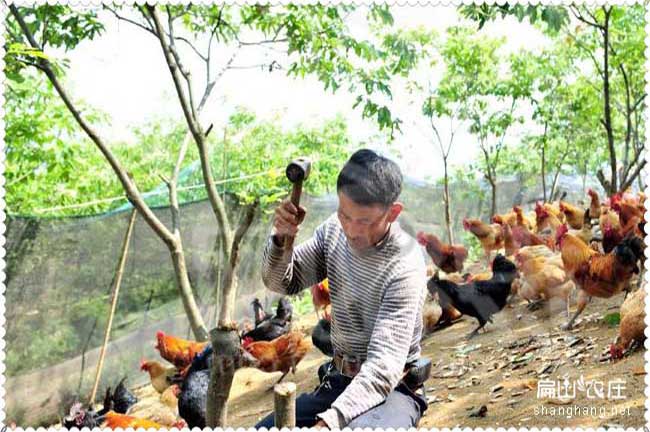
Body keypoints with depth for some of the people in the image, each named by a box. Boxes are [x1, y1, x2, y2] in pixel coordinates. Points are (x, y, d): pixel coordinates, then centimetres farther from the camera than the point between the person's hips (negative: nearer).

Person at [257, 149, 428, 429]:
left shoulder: (404, 268, -23)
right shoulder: (334, 230, -3)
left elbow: (384, 366, -29)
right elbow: (282, 283, 3)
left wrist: (328, 421, -41)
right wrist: (281, 238, -18)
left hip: (389, 389, -6)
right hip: (338, 382, 6)